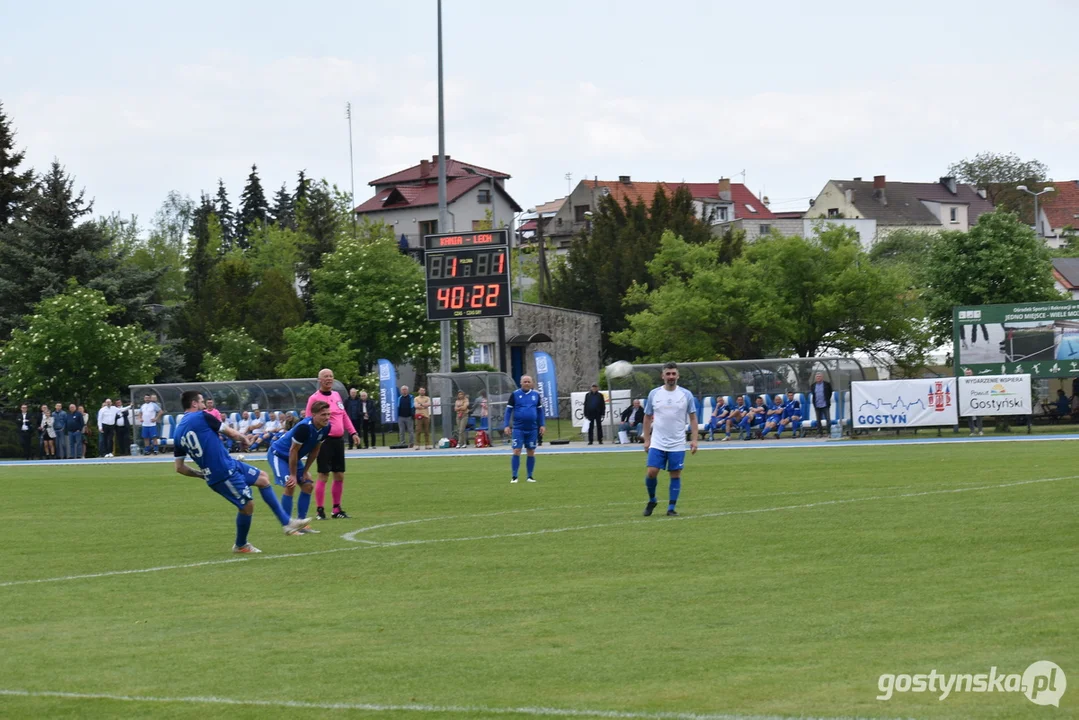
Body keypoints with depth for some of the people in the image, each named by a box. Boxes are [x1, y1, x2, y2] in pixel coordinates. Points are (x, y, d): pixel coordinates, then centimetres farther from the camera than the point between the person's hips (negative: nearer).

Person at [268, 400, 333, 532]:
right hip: (278, 454, -9)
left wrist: (305, 471, 2)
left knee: (307, 485, 3)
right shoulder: (304, 427, -34)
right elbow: (293, 450, -27)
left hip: (293, 458, 9)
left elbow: (315, 450, 2)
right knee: (290, 485, -20)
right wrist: (293, 475, -20)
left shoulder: (325, 428, -10)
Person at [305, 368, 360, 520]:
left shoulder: (336, 395, 13)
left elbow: (344, 415, 22)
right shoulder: (314, 398, -7)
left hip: (338, 439, 7)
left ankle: (337, 508, 18)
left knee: (339, 475, 8)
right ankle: (320, 509, -1)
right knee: (323, 475, -7)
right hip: (324, 440, -7)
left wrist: (353, 432, 18)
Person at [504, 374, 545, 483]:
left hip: (532, 429, 3)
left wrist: (542, 425, 6)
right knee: (516, 451, -8)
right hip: (518, 428, -3)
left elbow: (540, 410, 13)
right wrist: (507, 426, -6)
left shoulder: (536, 395, 6)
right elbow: (508, 410, 0)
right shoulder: (515, 394, -2)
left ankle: (529, 476, 15)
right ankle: (514, 476, -3)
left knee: (531, 452, 6)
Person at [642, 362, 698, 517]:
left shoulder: (686, 395, 0)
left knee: (675, 475, 0)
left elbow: (693, 418, 3)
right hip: (657, 443, 1)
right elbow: (647, 417, 10)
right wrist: (646, 439, 5)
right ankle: (652, 500, 15)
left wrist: (694, 440, -5)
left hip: (677, 444, 0)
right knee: (651, 472, -8)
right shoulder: (654, 394, 3)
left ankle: (671, 508, 8)